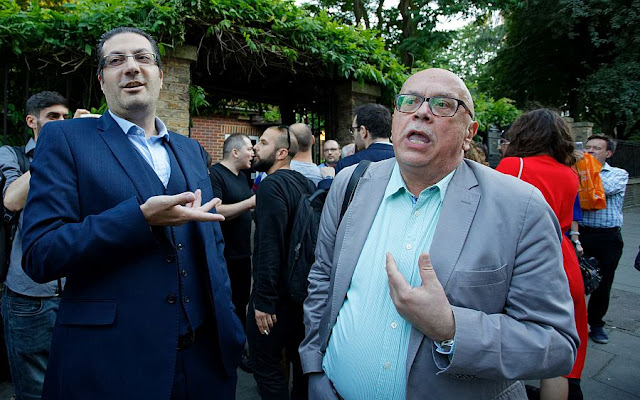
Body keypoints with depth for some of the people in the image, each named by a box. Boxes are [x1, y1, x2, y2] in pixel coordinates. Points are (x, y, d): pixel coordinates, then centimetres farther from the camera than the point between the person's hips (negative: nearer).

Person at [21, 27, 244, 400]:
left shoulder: (192, 150, 10)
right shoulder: (65, 139, -3)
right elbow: (40, 255, -10)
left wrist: (228, 324, 7)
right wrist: (142, 219, -21)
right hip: (111, 360, -4)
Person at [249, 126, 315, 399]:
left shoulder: (272, 184, -18)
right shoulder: (305, 183, 8)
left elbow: (270, 246, -25)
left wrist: (264, 300, -21)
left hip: (277, 292, -9)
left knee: (265, 363, 4)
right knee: (299, 356, 21)